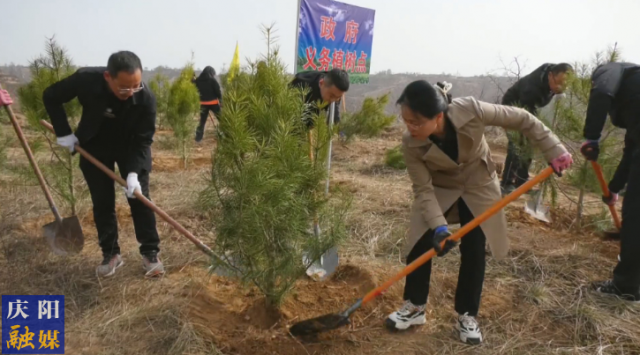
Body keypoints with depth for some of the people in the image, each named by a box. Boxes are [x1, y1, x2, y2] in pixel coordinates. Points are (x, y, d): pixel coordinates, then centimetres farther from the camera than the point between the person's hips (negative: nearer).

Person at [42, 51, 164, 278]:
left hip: (131, 147, -1)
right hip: (94, 147, 1)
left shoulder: (146, 98, -31)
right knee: (102, 202, 3)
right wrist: (64, 133, -14)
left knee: (140, 198, -4)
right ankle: (110, 254, 16)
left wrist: (133, 172, -33)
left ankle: (150, 253, 7)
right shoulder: (85, 79, -30)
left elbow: (143, 139, -23)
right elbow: (51, 97, -10)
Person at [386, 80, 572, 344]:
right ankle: (414, 307, 14)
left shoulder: (470, 111, -34)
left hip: (478, 187, 0)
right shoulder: (410, 144, -30)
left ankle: (467, 316, 15)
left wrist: (553, 151, -21)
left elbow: (522, 119, -21)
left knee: (474, 251, -2)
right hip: (439, 189, 1)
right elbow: (423, 189, -24)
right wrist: (438, 225, -34)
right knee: (420, 245, -6)